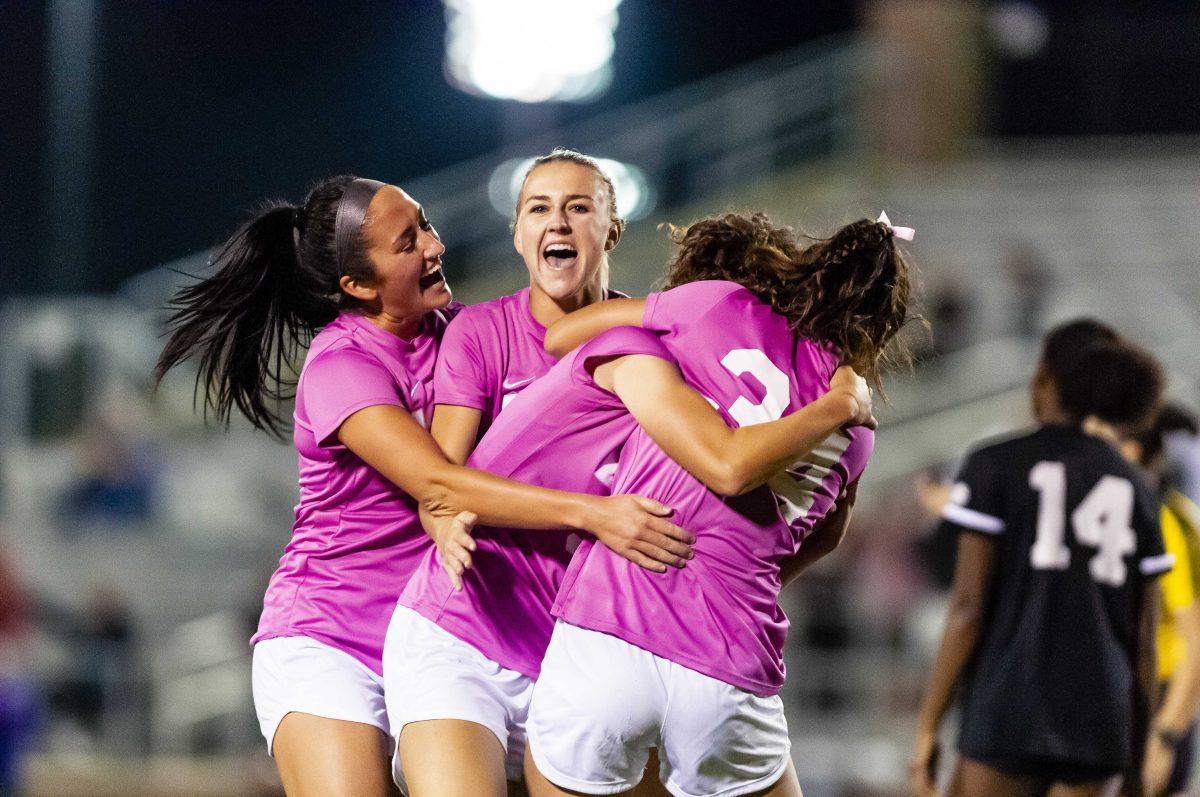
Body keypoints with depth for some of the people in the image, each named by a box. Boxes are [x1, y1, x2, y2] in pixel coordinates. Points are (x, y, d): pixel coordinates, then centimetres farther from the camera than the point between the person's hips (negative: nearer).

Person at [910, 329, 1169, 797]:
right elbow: (1144, 637, 11)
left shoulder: (996, 466, 0)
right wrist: (1136, 758, 17)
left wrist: (927, 730, -3)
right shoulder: (1133, 490, 13)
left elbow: (967, 608, -6)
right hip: (1100, 722, 4)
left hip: (1008, 713, -4)